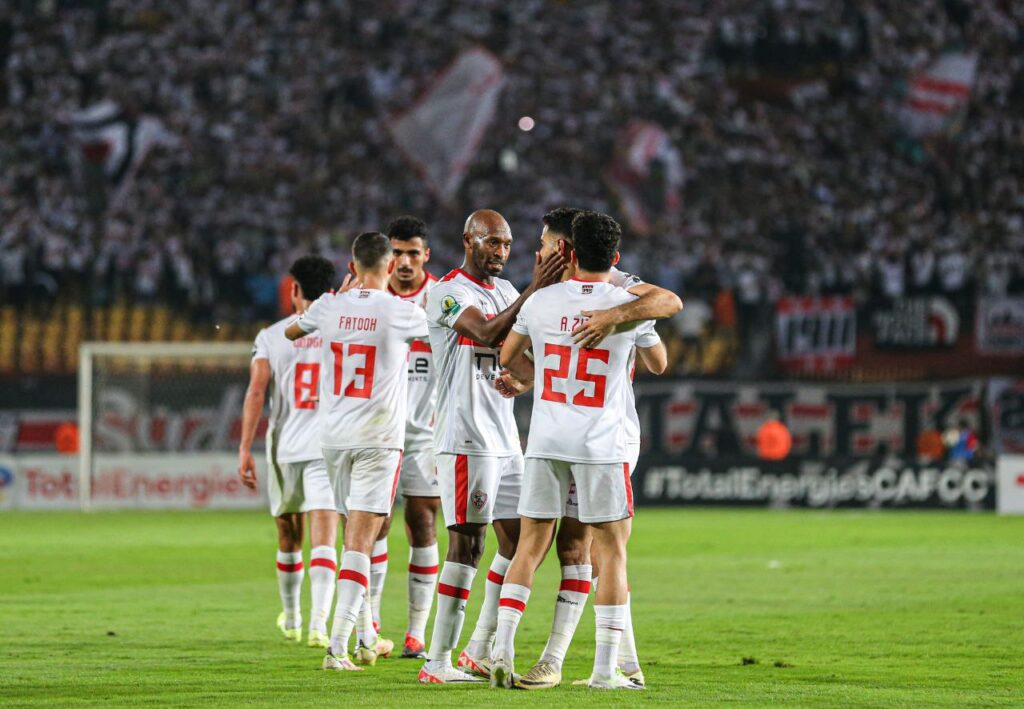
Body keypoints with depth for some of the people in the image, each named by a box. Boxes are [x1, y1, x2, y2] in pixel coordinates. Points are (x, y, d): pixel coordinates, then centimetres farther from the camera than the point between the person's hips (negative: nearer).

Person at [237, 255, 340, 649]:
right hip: (328, 447, -1)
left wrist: (245, 448, -7)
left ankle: (291, 618, 34)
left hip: (284, 447, 1)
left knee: (288, 537, 19)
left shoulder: (272, 336, 2)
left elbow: (257, 390, -7)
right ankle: (319, 622, -24)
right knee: (323, 537, -7)